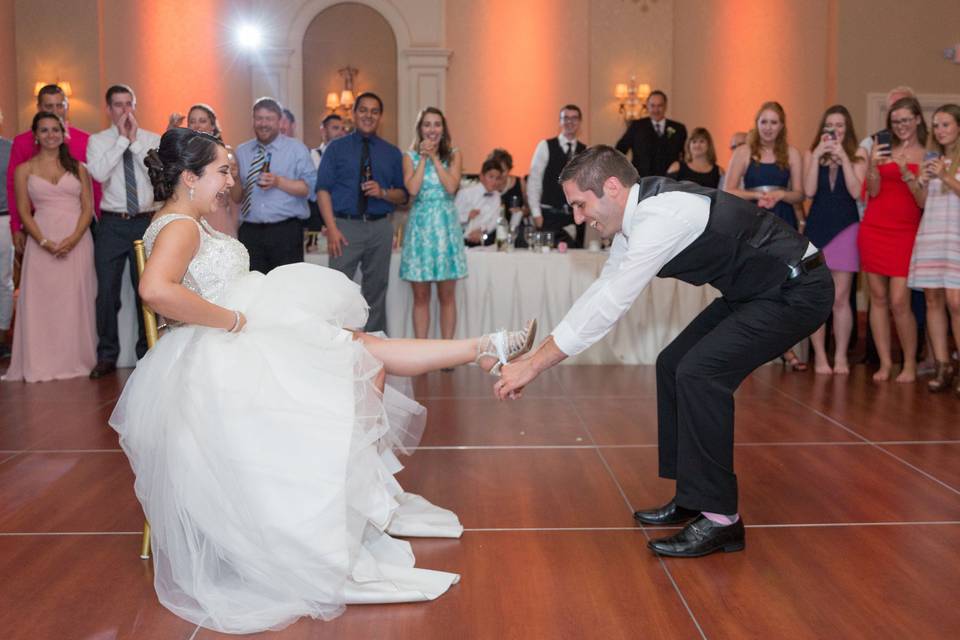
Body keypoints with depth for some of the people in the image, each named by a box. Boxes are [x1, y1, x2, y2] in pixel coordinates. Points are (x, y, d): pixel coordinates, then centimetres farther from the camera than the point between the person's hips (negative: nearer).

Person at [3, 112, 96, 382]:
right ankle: (42, 364, 8)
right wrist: (45, 242, -12)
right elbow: (24, 211, 3)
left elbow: (88, 207, 4)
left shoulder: (78, 168, 9)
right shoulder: (25, 170, 8)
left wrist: (73, 239, -12)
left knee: (76, 301, 3)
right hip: (42, 241, 0)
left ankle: (76, 359, 14)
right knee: (41, 301, 0)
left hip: (77, 241, 0)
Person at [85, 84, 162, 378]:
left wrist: (135, 142, -11)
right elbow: (99, 173, -14)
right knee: (107, 291, 2)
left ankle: (147, 352, 20)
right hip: (112, 223, 0)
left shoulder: (152, 140, 6)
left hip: (146, 221, 0)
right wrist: (122, 139, -11)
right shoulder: (97, 140, 4)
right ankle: (107, 356, 15)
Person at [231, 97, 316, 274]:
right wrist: (236, 180, -6)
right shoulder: (241, 152, 14)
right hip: (250, 232, 3)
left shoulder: (297, 149, 5)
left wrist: (278, 182, -16)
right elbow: (236, 198, 14)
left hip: (286, 232, -3)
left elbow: (310, 188, -6)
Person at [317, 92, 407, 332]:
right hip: (345, 226, -2)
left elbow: (403, 195, 12)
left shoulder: (392, 153, 13)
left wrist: (383, 192, -10)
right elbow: (323, 189, -1)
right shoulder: (337, 148, 6)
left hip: (380, 228, 3)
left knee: (376, 291, 8)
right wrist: (332, 228, -12)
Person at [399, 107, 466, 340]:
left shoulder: (453, 155, 6)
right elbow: (412, 189, -10)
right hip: (420, 225, 0)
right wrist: (424, 157, -6)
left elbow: (451, 187, -10)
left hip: (446, 224, 0)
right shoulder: (410, 156, 6)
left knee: (447, 296, 3)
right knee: (420, 297, 3)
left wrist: (434, 157, -6)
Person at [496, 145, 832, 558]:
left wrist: (533, 367, -24)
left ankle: (719, 518, -10)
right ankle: (692, 497, 16)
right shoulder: (636, 217, 1)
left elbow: (609, 306, -30)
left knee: (700, 372, -21)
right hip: (755, 290, 10)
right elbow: (601, 291, 8)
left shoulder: (663, 215, -29)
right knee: (673, 365, 6)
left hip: (797, 291, -10)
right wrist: (536, 353, 3)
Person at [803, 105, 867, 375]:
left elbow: (856, 192, -9)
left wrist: (843, 157, -10)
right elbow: (809, 191, -5)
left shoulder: (857, 156, 4)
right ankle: (820, 356, 10)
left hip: (846, 228, -1)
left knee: (840, 298, -1)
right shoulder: (812, 154, 7)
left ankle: (840, 356, 9)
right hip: (816, 228, 1)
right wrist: (818, 156, -9)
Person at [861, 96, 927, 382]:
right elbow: (873, 191, 1)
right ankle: (885, 362, 12)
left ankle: (910, 363, 7)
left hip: (905, 232, -3)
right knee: (878, 298, 3)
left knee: (899, 302, -10)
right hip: (874, 228, 3)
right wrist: (873, 164, -15)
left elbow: (925, 202, -4)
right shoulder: (884, 151, 10)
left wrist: (907, 174, -19)